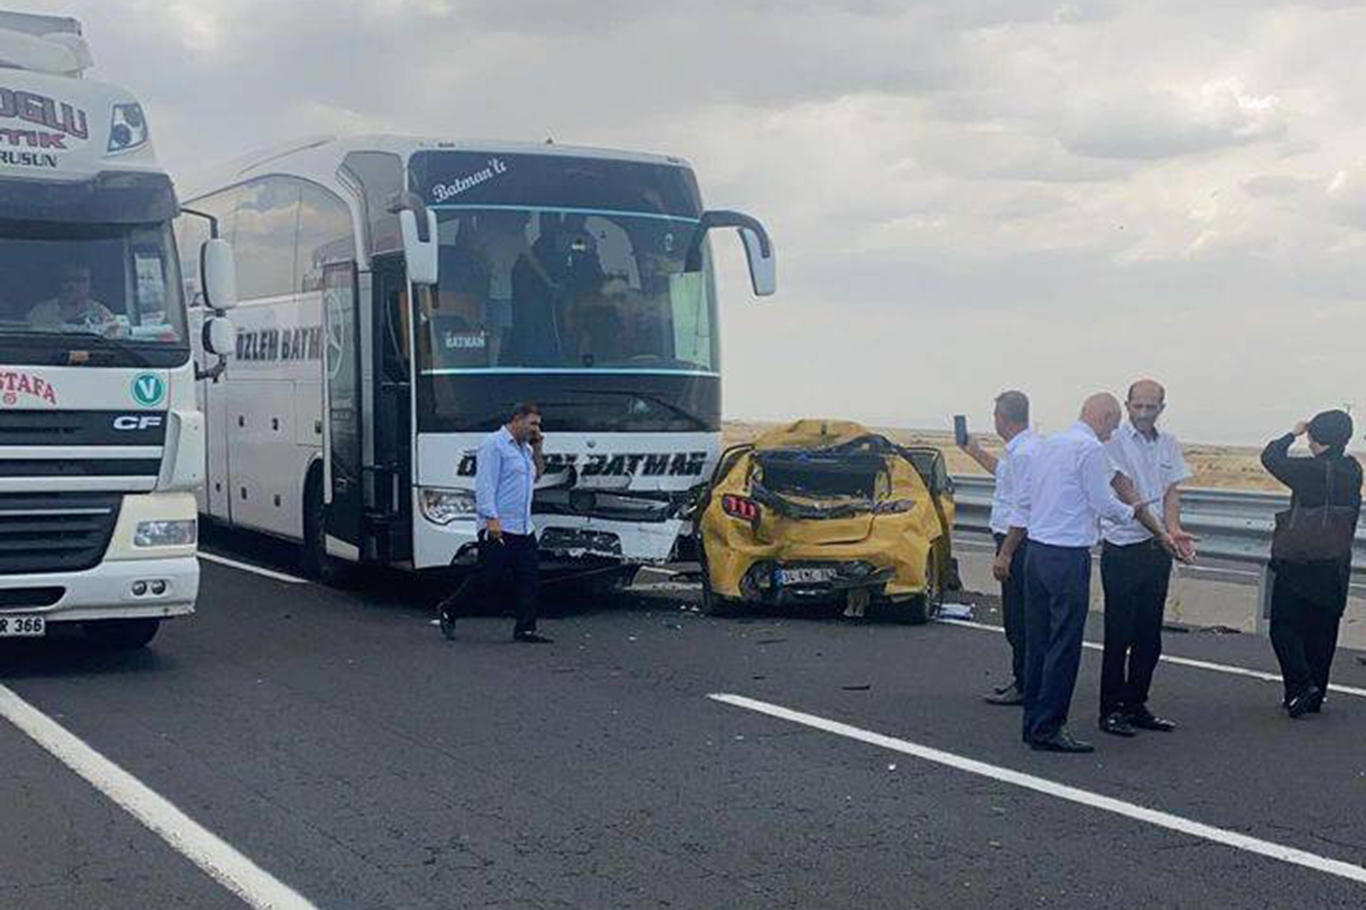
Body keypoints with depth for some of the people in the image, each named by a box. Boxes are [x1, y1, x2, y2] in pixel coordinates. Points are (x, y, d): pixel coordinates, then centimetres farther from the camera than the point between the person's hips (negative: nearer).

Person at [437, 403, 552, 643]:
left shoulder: (524, 448, 18)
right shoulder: (494, 444, -9)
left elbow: (535, 477, 28)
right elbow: (484, 484, -15)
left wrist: (537, 451, 14)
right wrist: (491, 518, -23)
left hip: (524, 529, 9)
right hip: (498, 529, -9)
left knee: (530, 578, 2)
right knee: (487, 578, -6)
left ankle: (525, 629, 5)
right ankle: (448, 610, 13)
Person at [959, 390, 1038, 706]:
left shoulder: (1024, 453, -18)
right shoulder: (1023, 449, 14)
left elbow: (1023, 511, -23)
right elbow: (1004, 471, 38)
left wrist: (1005, 553, -22)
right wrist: (976, 452, 45)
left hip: (1018, 542, -10)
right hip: (1018, 542, 10)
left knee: (1018, 620, -5)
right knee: (1018, 618, 15)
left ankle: (1024, 686, -1)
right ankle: (1022, 680, 21)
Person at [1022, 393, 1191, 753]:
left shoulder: (1046, 445, 14)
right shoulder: (1091, 448, -11)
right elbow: (1104, 504, -9)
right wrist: (1131, 511, 12)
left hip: (1037, 551, 9)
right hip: (1068, 557, -9)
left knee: (1037, 641, 12)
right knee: (1064, 645, -3)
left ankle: (1033, 723, 17)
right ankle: (1048, 728, -2)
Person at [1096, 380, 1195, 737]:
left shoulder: (1169, 445, 11)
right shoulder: (1114, 442, -10)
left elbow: (1171, 493, 9)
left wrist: (1173, 530, -11)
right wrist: (1162, 532, -27)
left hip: (1157, 551, 6)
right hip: (1123, 550, -6)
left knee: (1149, 636, 11)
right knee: (1118, 635, -2)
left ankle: (1136, 706, 21)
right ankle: (1111, 710, 7)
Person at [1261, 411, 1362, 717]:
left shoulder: (1311, 470, -18)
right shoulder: (1353, 472, 2)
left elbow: (1270, 457, -8)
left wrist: (1294, 433, 3)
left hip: (1298, 567, -7)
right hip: (1335, 570, 7)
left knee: (1284, 628, 0)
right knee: (1321, 633, 13)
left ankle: (1301, 685, -13)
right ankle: (1315, 696, 19)